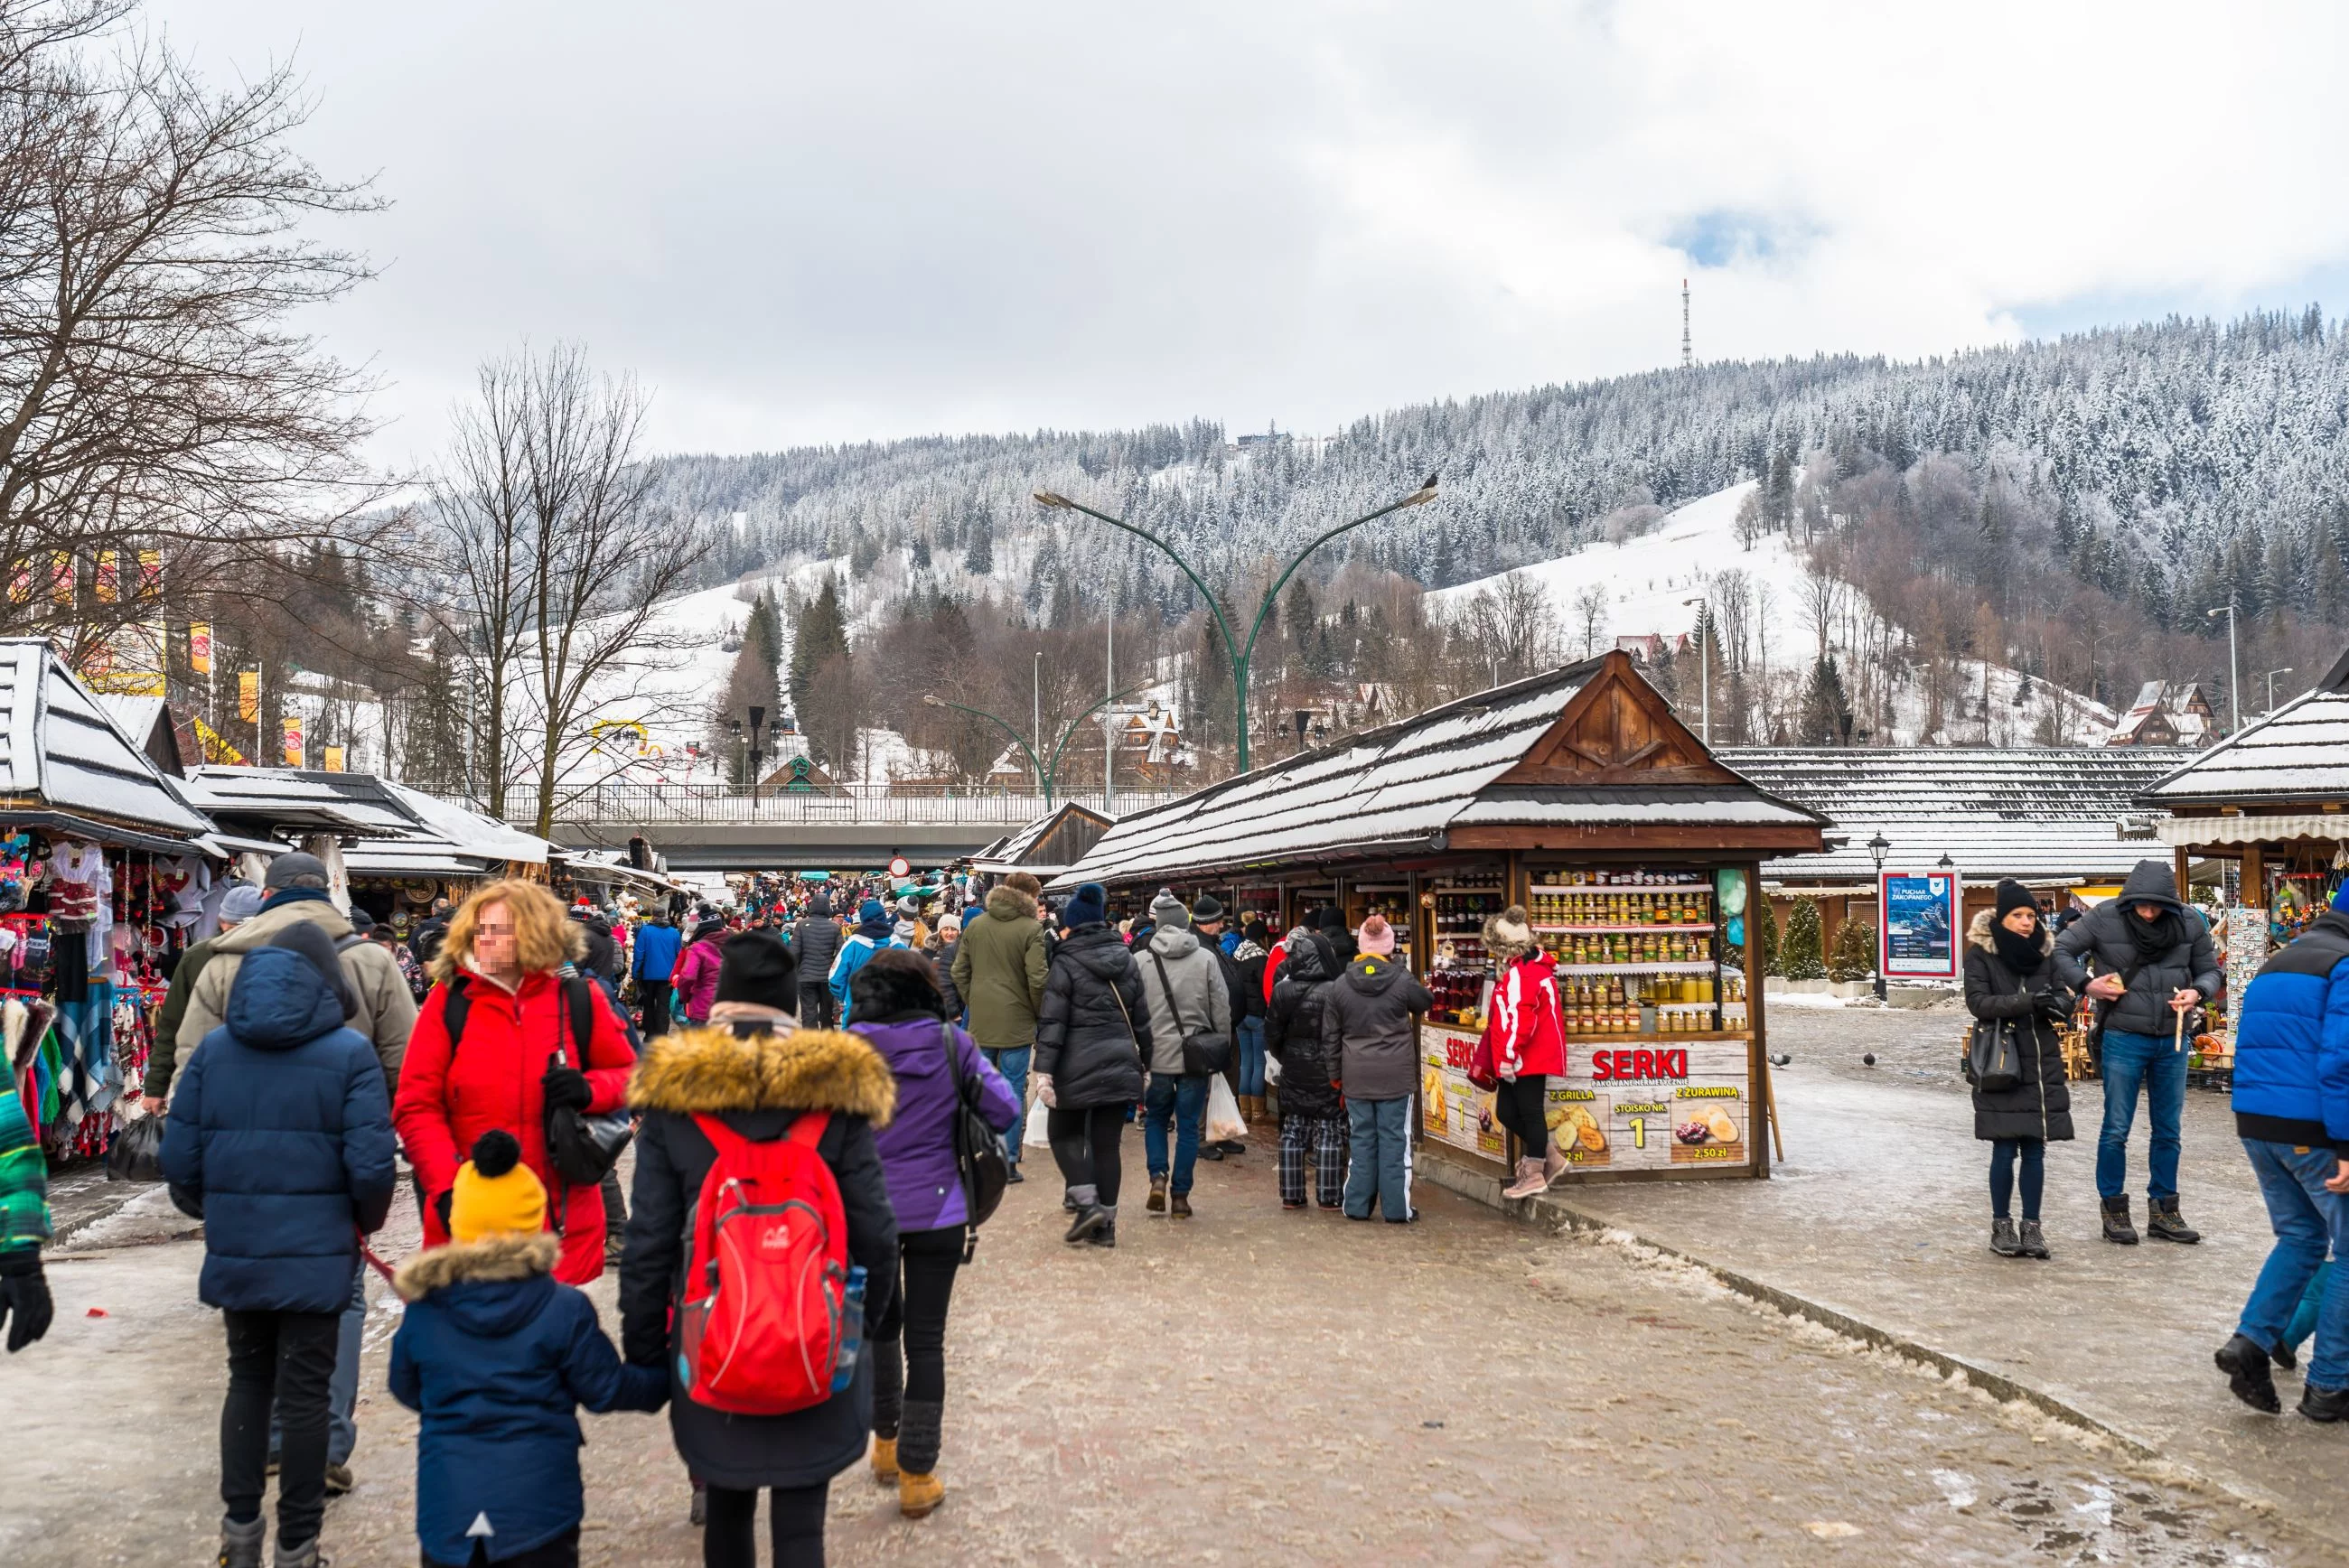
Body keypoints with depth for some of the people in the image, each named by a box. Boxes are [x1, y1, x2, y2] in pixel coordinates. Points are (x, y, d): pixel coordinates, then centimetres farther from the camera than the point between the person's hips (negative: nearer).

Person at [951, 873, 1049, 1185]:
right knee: (1012, 1092, 3)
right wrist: (1039, 1012, 1)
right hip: (1016, 1022, -4)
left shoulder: (975, 924, 6)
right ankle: (1008, 1161, 6)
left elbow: (958, 971, 9)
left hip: (980, 1021, 4)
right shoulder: (1031, 928, -11)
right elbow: (1037, 979, -15)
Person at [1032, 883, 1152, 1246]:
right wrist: (1143, 1060, 21)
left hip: (1078, 1067, -5)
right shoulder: (1126, 961, 10)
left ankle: (1087, 1204, -1)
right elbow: (1141, 1019, 14)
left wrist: (1044, 1069, -13)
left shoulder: (1065, 963, -8)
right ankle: (1105, 1223, 10)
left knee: (1062, 1132, 13)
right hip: (1120, 1066, 5)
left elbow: (1052, 1021, -12)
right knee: (1107, 1144, 9)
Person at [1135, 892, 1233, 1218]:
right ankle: (1180, 1195, 10)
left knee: (1155, 1119, 19)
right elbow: (1222, 1009, -2)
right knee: (1188, 1126, 8)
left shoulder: (1141, 961, -5)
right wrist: (1222, 1049, 11)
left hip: (1157, 1055, 0)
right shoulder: (1206, 959, -5)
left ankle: (1158, 1176, 0)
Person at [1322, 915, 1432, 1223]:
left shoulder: (1340, 985, 0)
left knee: (1361, 1140, 11)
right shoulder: (1402, 980, -8)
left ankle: (1357, 1206, 15)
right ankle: (1397, 1208, 8)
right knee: (1395, 1140, 4)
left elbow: (1330, 1036, 6)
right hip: (1396, 1076, -2)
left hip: (1356, 1077, 2)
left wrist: (1336, 1074, 16)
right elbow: (1426, 1002, 13)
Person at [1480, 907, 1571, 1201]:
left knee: (1530, 1113, -1)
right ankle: (1550, 1156, 22)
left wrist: (1509, 1055, -22)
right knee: (1506, 1112, 12)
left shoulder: (1520, 973, -18)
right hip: (1522, 1059, 10)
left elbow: (1520, 1018, -25)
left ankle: (1534, 1174, 7)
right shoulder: (1514, 970, 16)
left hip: (1527, 1059, -10)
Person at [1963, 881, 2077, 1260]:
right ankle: (2001, 1225, 12)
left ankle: (2032, 1225, 15)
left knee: (2034, 1149, 6)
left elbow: (2065, 998, 6)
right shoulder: (1980, 954, -3)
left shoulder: (2046, 951, 9)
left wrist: (2056, 1004, -18)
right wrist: (2029, 1002, -23)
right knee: (2005, 1148, -1)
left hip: (2042, 1064, 3)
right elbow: (1978, 1002, -12)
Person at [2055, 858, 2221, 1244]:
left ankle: (2163, 1211, 23)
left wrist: (2198, 992, -10)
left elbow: (2210, 969, 11)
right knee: (2116, 1130, 1)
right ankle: (2114, 1210, 13)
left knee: (2168, 1131, 12)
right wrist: (2086, 984, -15)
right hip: (2124, 1039, -3)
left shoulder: (2189, 924, 0)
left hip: (2172, 1042, 4)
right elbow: (2061, 950, -3)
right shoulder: (2104, 918, -9)